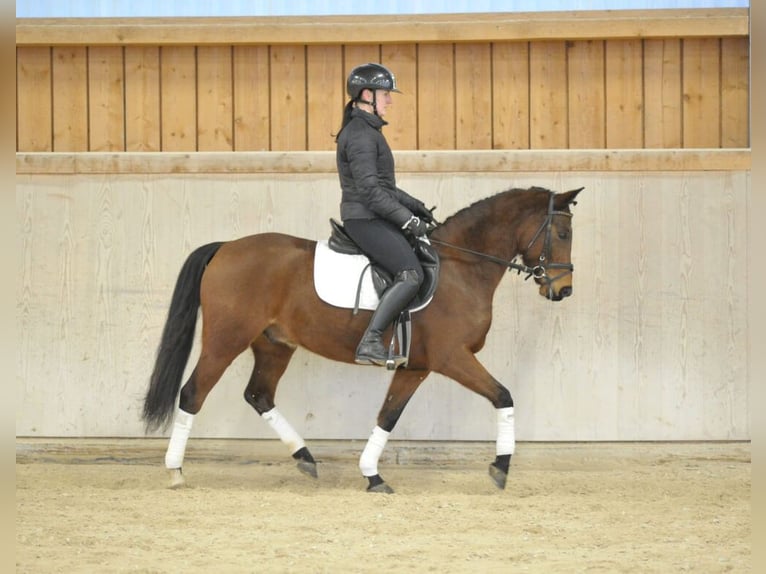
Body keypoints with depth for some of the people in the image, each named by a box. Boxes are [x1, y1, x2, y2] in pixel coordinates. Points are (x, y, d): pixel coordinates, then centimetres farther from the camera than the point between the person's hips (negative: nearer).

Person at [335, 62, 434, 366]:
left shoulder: (367, 130, 16)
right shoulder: (360, 135, -17)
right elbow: (370, 191, -23)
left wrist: (413, 205, 16)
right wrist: (407, 219, -20)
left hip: (373, 218, 11)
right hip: (366, 220, -11)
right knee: (411, 275, -21)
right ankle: (369, 343, -22)